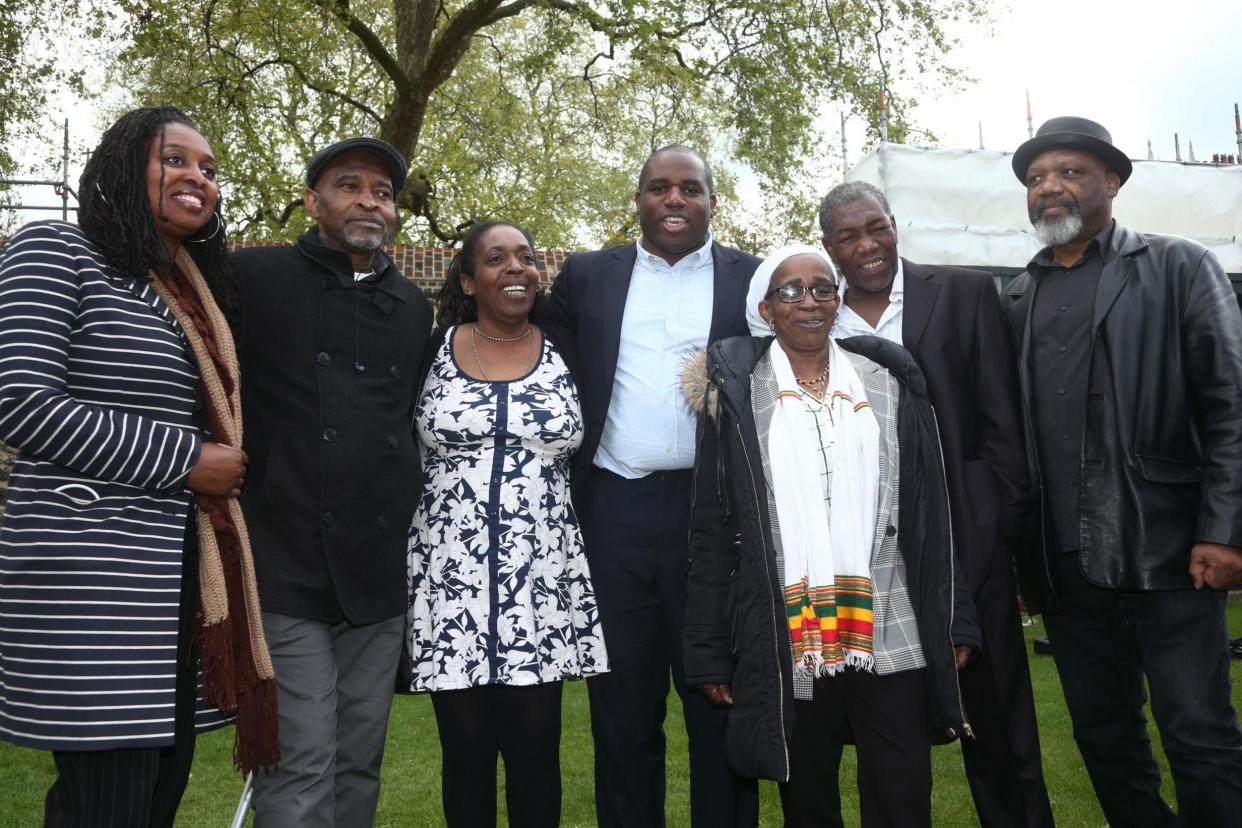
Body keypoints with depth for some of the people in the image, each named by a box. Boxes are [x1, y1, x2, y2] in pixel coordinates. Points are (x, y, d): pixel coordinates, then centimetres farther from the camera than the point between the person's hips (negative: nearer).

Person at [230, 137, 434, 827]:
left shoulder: (414, 307, 14)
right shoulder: (254, 277, -1)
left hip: (381, 572, 5)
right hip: (288, 567, -4)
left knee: (360, 763, 14)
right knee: (301, 767, -1)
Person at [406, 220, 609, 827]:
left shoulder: (565, 352, 4)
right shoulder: (433, 350, 1)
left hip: (543, 583, 1)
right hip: (450, 580, 0)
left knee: (535, 752, 8)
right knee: (465, 751, 9)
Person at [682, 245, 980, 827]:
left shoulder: (888, 382, 6)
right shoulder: (737, 393, 1)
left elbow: (930, 511, 8)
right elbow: (711, 529, 1)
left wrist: (954, 621, 5)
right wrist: (709, 650, -1)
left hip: (893, 640, 1)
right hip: (787, 647, -1)